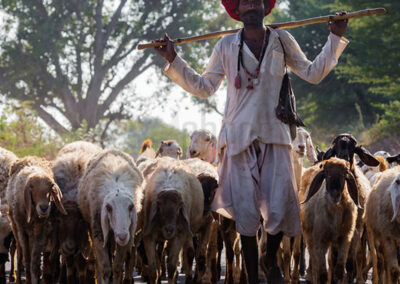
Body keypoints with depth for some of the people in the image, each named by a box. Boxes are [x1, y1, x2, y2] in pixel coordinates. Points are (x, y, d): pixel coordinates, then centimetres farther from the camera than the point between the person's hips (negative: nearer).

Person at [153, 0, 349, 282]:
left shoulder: (282, 41, 7)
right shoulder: (226, 46, 5)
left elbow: (313, 73, 13)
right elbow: (204, 87, 10)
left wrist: (335, 38, 8)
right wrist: (174, 62, 2)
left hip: (274, 137, 0)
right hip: (240, 137, 0)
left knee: (279, 210, -7)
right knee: (246, 214, -1)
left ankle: (272, 261, 23)